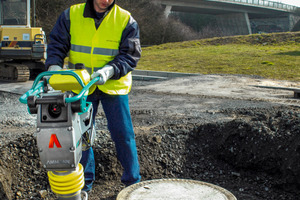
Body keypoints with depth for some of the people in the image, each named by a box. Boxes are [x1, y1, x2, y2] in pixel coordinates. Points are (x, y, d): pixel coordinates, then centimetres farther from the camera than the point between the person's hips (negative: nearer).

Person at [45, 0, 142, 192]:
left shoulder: (126, 20, -6)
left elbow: (130, 55, -10)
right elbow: (57, 44, 2)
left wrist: (109, 70, -27)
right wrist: (54, 66, -18)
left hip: (113, 87, -1)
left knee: (123, 134, 3)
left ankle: (132, 181, 21)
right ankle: (84, 182, 26)